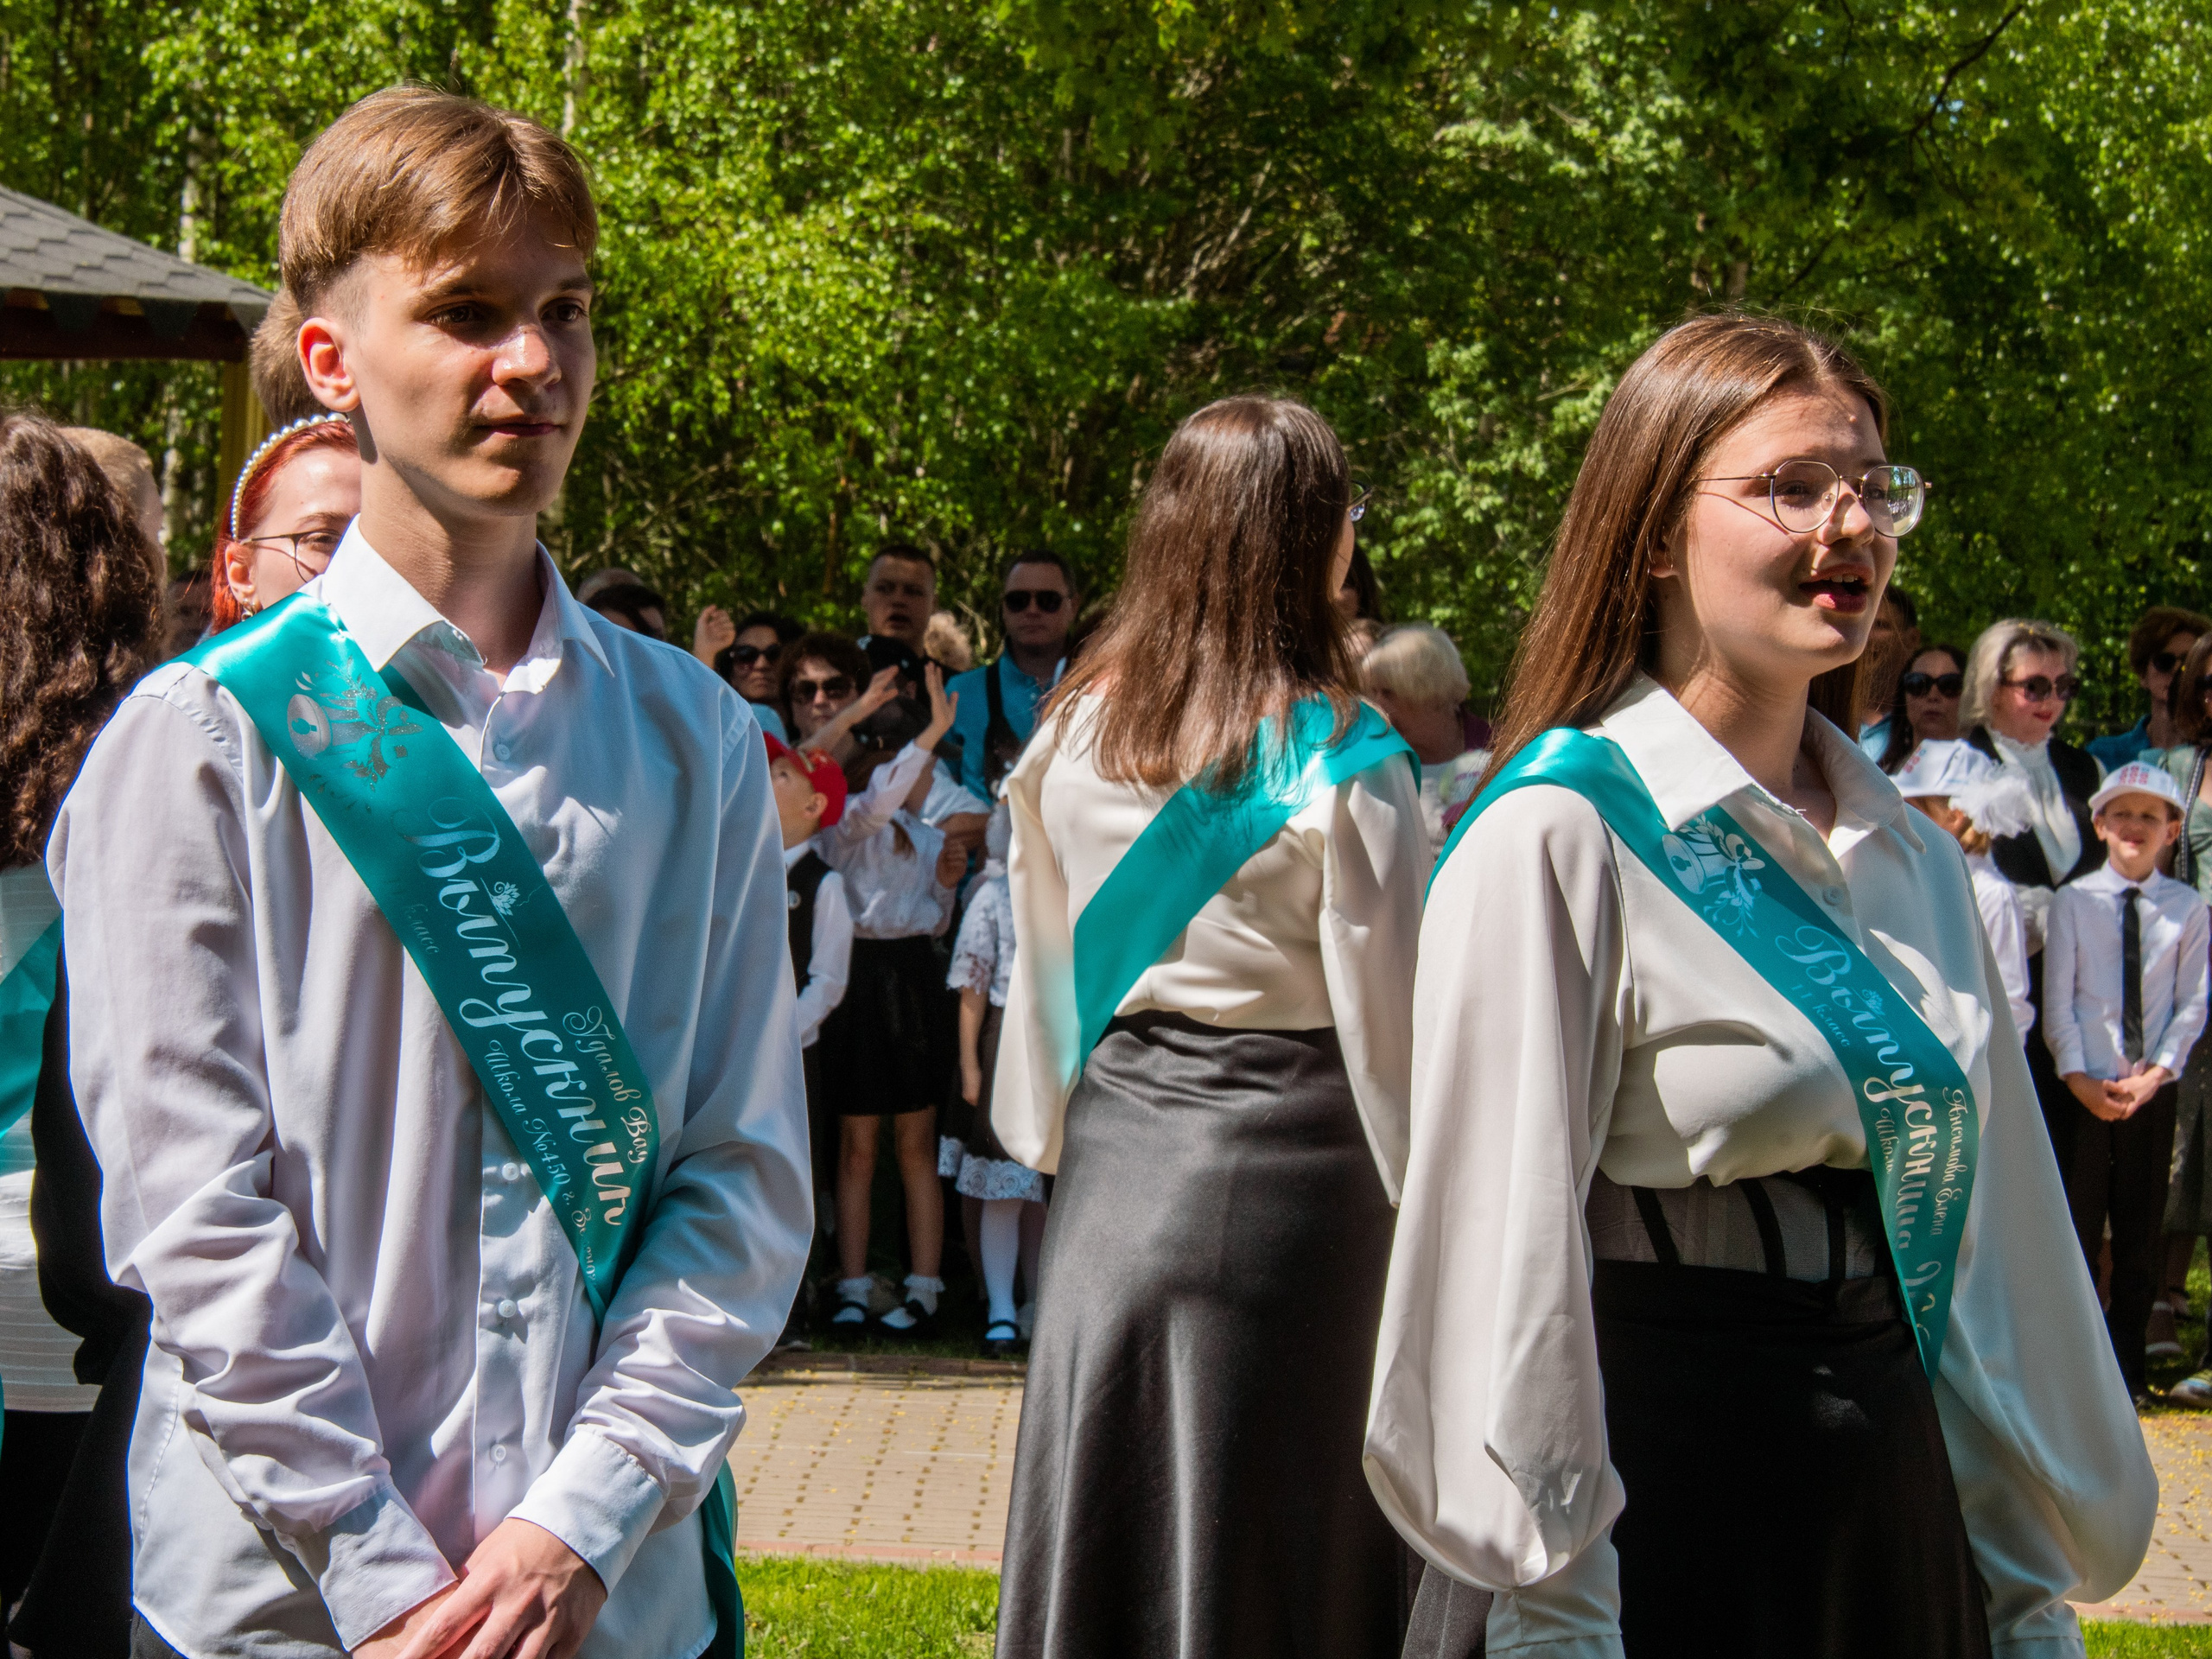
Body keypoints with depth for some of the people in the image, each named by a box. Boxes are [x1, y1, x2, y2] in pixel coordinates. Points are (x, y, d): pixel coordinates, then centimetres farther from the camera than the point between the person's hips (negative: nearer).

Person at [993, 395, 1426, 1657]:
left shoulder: (1075, 734, 4)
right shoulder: (1342, 758, -11)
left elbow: (1043, 970, 12)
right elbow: (1385, 1001, -9)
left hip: (1114, 1153, 5)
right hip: (1286, 1158, -5)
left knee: (1109, 1521, 11)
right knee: (1281, 1534, 4)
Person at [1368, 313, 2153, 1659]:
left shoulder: (1911, 855, 9)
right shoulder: (1560, 838, -12)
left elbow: (1987, 1228, 12)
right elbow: (1506, 1243, -14)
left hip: (1900, 1496, 6)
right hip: (1659, 1487, -6)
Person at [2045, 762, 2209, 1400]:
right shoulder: (2073, 901, 0)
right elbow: (2057, 999, -2)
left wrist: (2157, 1072, -11)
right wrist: (2078, 1078, -12)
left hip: (2153, 1090, 1)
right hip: (2084, 1089, -1)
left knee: (2141, 1230, 7)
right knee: (2076, 1227, 0)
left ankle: (2126, 1365, 16)